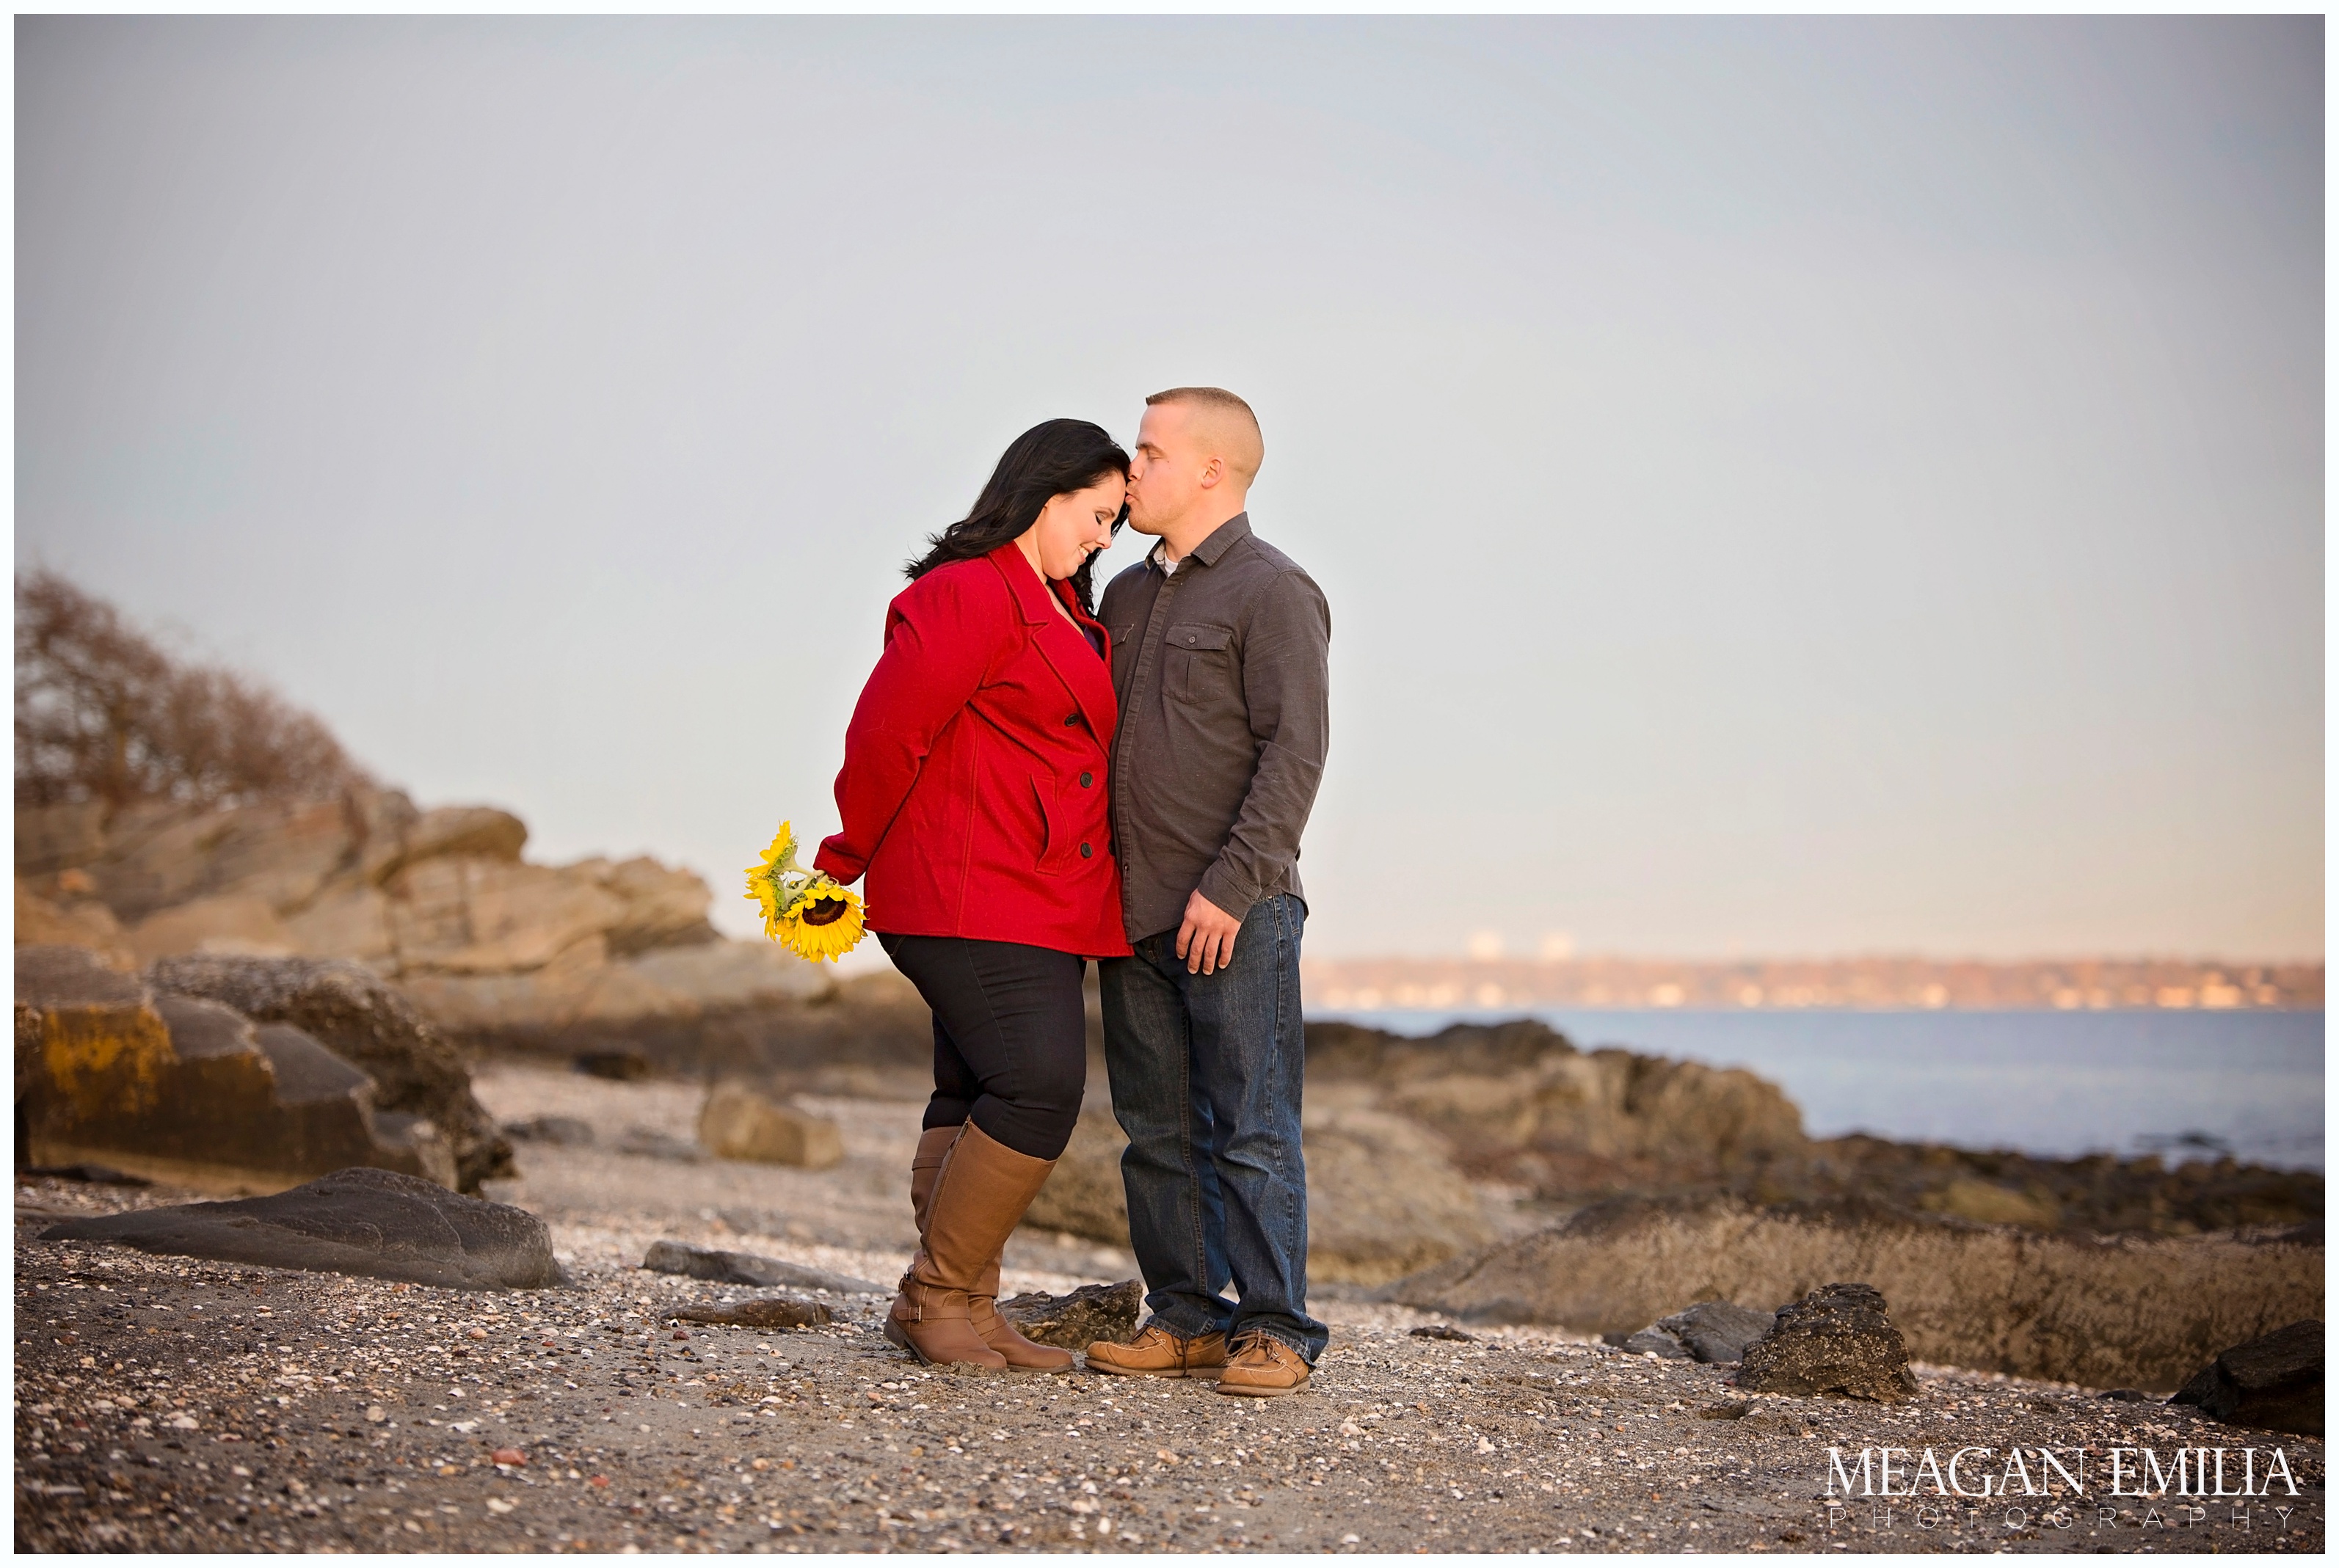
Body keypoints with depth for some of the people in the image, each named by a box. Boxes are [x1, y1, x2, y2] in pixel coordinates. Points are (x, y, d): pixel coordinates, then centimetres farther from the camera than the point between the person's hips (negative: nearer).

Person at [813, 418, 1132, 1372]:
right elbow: (885, 731, -14)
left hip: (1042, 909, 10)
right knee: (1038, 1086, -15)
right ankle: (938, 1296, -5)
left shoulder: (1059, 611, 22)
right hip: (972, 898, -10)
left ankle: (960, 1310, 12)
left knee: (979, 1098, 9)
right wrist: (845, 863, -5)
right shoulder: (969, 596, -11)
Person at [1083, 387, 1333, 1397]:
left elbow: (1295, 755, -12)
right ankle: (1186, 1321, 15)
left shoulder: (1272, 592, -5)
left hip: (1236, 912, -7)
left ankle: (1274, 1331, 2)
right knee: (1158, 1132, 8)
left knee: (1251, 1131, -4)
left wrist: (1230, 886, -18)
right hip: (1134, 912, 7)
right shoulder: (1127, 596, 19)